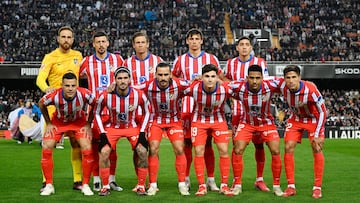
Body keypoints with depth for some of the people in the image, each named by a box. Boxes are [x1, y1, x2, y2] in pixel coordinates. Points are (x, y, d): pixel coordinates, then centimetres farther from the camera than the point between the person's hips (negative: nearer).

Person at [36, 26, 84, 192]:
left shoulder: (78, 56, 11)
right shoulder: (50, 57, -2)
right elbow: (40, 78, -15)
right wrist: (46, 88, -37)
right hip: (54, 105, -3)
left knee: (77, 143, 4)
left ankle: (78, 180, 12)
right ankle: (46, 181, 2)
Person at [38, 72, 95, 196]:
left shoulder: (84, 94, -33)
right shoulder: (54, 96, -33)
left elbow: (95, 105, -10)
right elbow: (41, 104, -8)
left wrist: (88, 124, -10)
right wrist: (48, 123, -5)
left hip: (79, 122, 0)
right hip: (58, 122, 0)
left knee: (87, 150, -14)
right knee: (46, 149, -12)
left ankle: (85, 185, 1)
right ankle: (49, 185, 2)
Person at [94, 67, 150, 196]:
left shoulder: (139, 95, -21)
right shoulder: (106, 96, -22)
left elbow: (146, 113, -2)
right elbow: (97, 113, -4)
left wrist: (142, 132, -10)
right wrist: (102, 133, -11)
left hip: (132, 126, 0)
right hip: (112, 127, 0)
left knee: (142, 152, -17)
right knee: (104, 152, -18)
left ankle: (141, 186, -2)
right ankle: (105, 186, -2)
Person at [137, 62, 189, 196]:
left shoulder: (179, 85, -22)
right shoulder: (148, 86, -21)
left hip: (174, 121, 0)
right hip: (156, 121, 0)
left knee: (179, 150, -8)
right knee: (153, 150, -11)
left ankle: (182, 184, 5)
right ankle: (153, 185, 1)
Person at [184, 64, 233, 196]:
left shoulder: (225, 90, -25)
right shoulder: (194, 88, -25)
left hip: (219, 121, 0)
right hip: (199, 121, 0)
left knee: (224, 151, -6)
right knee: (198, 152, -6)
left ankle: (224, 186, 7)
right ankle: (202, 186, 6)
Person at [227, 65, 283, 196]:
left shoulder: (270, 86, -26)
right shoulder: (239, 87, -25)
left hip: (266, 123, 0)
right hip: (247, 123, 0)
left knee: (276, 152, -9)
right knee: (237, 151, -10)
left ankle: (276, 186, 8)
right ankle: (237, 185, 5)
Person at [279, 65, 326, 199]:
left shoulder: (310, 89, -33)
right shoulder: (283, 87, -22)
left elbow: (322, 112, -23)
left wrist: (317, 134, -23)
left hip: (314, 119, -3)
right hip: (295, 119, 4)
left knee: (317, 149, -12)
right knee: (288, 148, -8)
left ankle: (317, 188, -2)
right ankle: (291, 187, -1)